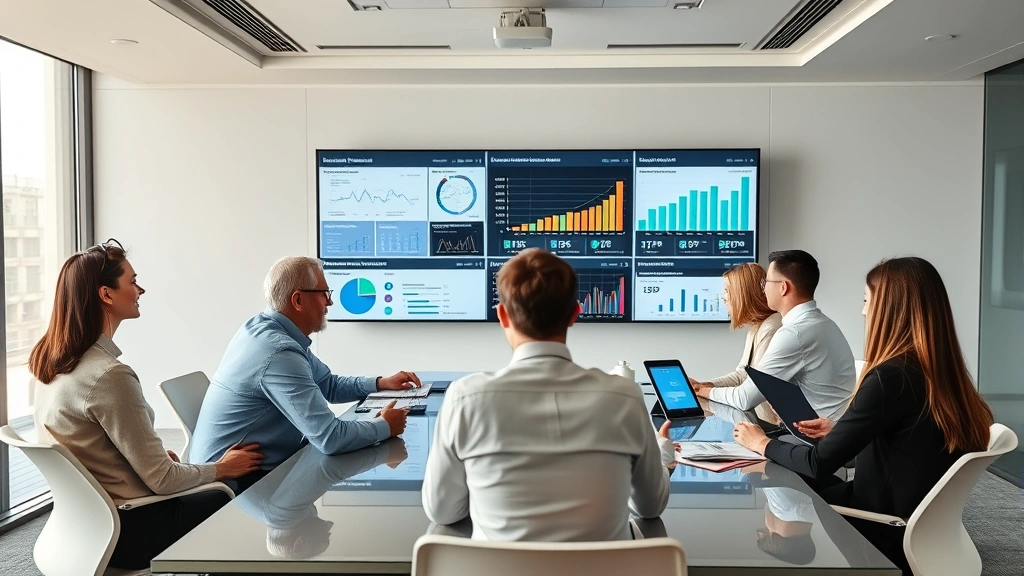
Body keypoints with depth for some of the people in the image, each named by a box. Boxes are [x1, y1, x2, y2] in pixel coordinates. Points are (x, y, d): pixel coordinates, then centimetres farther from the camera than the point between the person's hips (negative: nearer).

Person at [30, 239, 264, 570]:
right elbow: (162, 480, -22)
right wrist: (222, 468, -6)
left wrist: (156, 455, 13)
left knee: (217, 491, 21)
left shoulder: (47, 359, 0)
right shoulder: (109, 375, -27)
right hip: (126, 530, -8)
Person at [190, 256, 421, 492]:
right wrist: (385, 426, -14)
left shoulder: (268, 328, 3)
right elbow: (330, 438, -29)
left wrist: (380, 384, 3)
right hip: (236, 478, -9)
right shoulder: (279, 352, -28)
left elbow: (326, 384, 15)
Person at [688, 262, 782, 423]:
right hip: (753, 413, 9)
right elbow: (741, 374, 14)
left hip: (770, 422, -8)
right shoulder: (754, 326, 11)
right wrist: (703, 385, 0)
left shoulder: (771, 329, -21)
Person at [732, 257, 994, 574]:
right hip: (922, 524, 7)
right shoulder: (943, 372, -2)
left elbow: (819, 464, -20)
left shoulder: (891, 376, -26)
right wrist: (838, 431, 15)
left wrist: (764, 444, -4)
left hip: (888, 535, -7)